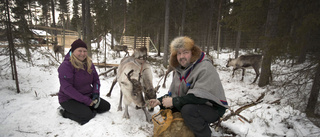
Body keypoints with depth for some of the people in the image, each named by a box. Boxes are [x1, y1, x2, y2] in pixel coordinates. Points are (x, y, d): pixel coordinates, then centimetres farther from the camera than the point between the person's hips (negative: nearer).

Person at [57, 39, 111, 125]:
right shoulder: (66, 65, -18)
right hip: (69, 99, -6)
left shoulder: (89, 64, 3)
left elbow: (96, 80, 9)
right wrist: (86, 101, -25)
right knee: (87, 115, -26)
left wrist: (96, 93, -9)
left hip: (88, 96, 7)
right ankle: (64, 111, -1)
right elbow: (67, 88, -24)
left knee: (106, 106, -3)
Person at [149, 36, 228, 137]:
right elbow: (173, 93, 10)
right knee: (167, 108, -1)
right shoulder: (180, 69, 5)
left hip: (212, 108, -7)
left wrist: (174, 101, -28)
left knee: (188, 109, -33)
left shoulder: (205, 68, -21)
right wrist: (160, 101, -8)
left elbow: (200, 96, -30)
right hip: (193, 106, 8)